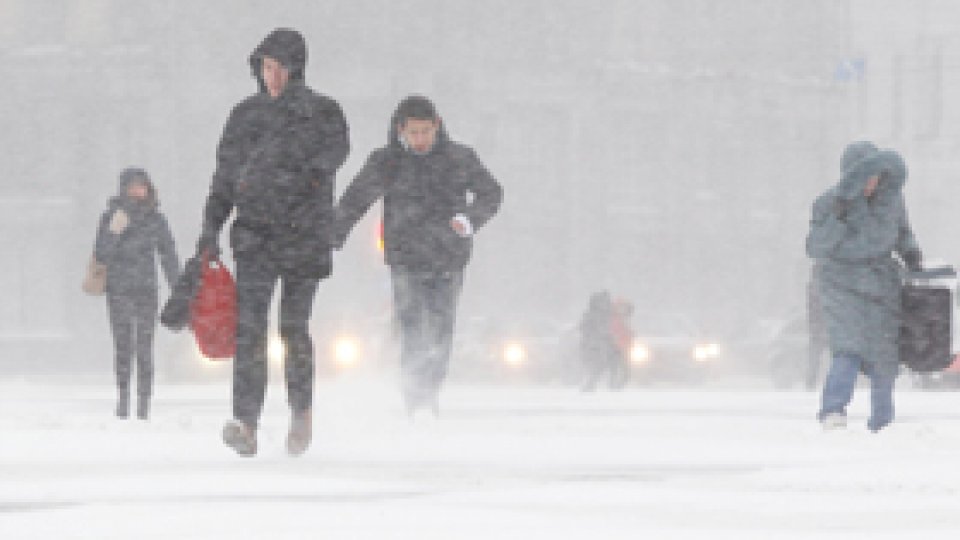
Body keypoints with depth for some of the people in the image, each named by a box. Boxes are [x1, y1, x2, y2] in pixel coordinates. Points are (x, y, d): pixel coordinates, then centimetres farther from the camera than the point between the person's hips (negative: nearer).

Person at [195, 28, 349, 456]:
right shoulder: (245, 115, 12)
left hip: (305, 235, -2)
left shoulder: (322, 112, 4)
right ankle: (246, 424, -20)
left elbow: (337, 146, -12)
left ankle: (302, 411, 25)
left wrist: (318, 168, -32)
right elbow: (224, 179, 16)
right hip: (255, 235, 2)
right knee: (250, 326, -12)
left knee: (294, 328, 1)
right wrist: (211, 228, 11)